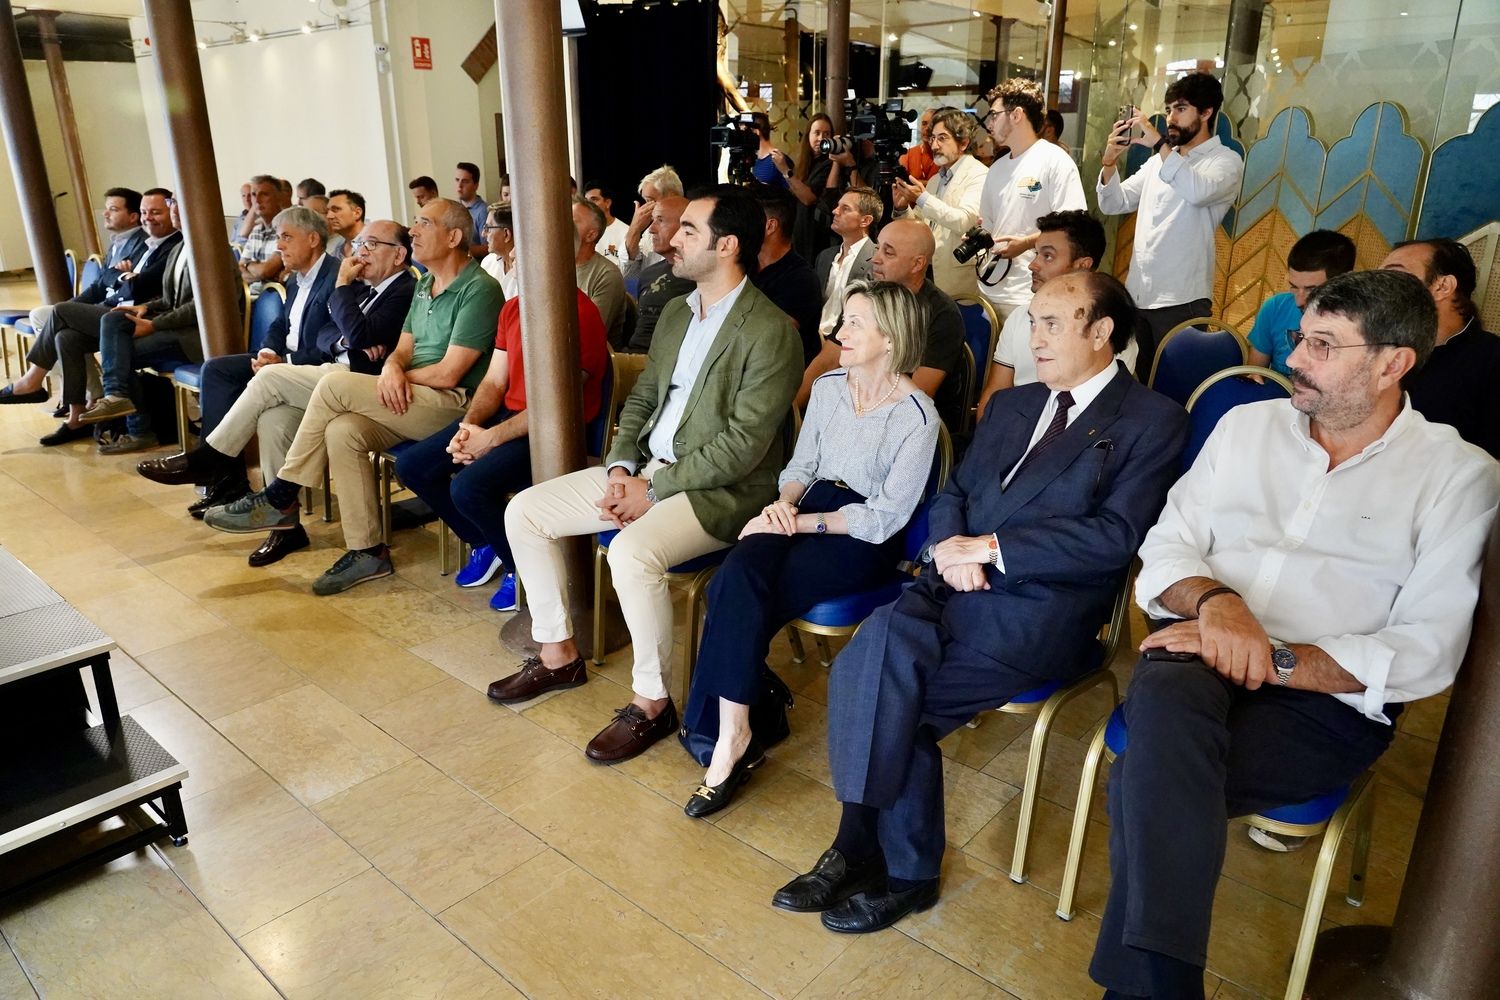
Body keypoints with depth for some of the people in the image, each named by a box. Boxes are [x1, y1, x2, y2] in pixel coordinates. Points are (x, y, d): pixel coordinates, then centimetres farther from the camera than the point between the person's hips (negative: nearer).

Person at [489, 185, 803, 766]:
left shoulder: (770, 332, -15)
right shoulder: (676, 313, 12)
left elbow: (742, 446, -20)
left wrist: (653, 490, -17)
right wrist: (621, 467, -2)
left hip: (720, 489, -8)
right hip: (646, 468, 9)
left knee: (632, 552, -35)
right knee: (524, 511, 2)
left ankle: (652, 704, -12)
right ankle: (558, 655, 16)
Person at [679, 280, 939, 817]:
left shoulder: (917, 415, -11)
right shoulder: (828, 386, 8)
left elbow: (886, 517, -13)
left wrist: (802, 522, -16)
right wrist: (784, 501, -8)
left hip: (865, 538, -5)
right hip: (808, 507, 6)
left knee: (736, 594, -27)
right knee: (739, 574, -28)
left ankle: (730, 735, -12)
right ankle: (737, 730, -17)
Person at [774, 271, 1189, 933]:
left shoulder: (1152, 420, 3)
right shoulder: (1011, 406, 23)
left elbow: (1115, 536, -9)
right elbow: (953, 493, 20)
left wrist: (991, 547, -13)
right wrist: (951, 544, -4)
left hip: (1045, 609, -5)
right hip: (955, 586, 5)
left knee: (888, 696, -24)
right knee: (879, 650, -25)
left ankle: (862, 847, -3)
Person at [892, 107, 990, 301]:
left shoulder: (979, 175, -8)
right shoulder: (935, 180, 16)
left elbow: (965, 221, -22)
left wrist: (922, 198, -24)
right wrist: (902, 208, -3)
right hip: (930, 274, 7)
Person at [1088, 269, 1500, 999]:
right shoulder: (1247, 424, 13)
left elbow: (1426, 653, -6)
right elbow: (1165, 546, 10)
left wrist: (1271, 659, -18)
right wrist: (1214, 599, -13)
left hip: (1329, 698, -2)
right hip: (1204, 660, 3)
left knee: (1148, 781, -31)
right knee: (1163, 700, -35)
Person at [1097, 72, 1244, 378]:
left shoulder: (1226, 160, -2)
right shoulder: (1158, 160, 16)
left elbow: (1199, 191, -24)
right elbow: (1114, 204, 12)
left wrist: (1160, 143, -22)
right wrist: (1110, 161, -5)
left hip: (1180, 301, -6)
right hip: (1136, 296, 6)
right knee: (1136, 382, 12)